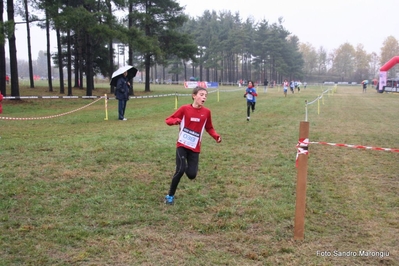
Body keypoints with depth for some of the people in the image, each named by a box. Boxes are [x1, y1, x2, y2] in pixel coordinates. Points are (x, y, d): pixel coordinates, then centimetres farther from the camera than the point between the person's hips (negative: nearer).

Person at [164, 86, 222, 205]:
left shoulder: (206, 112, -2)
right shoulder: (185, 108, -9)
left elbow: (209, 128, 12)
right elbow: (168, 120, -4)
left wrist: (216, 136, -7)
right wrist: (176, 120, -26)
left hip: (195, 148, 3)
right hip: (182, 145, -2)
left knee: (192, 175, -4)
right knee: (180, 170, -17)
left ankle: (188, 166, 34)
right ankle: (170, 196, 3)